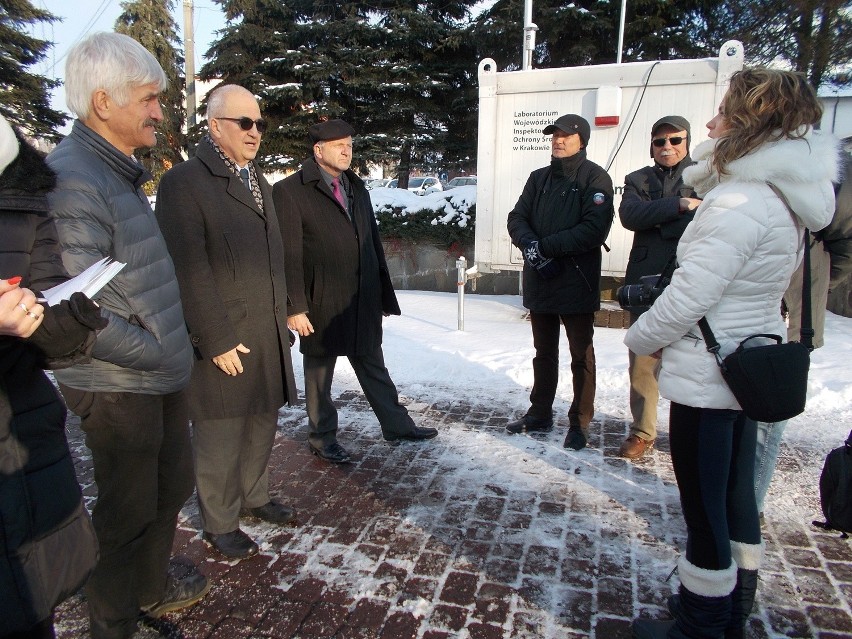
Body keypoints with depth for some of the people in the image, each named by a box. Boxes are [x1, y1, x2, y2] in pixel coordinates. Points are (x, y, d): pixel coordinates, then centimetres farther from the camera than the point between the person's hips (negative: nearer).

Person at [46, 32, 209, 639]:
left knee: (173, 488, 23)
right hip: (120, 387, -9)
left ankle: (152, 588, 46)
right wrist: (155, 354, -14)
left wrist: (174, 352, 12)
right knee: (129, 512, 10)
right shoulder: (72, 180, -20)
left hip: (162, 379, 9)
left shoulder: (121, 173, 11)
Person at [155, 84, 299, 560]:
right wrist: (217, 340, -17)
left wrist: (282, 318, 13)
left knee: (262, 425, 17)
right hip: (224, 340, -7)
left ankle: (256, 497, 37)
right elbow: (190, 271, -16)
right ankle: (220, 525, 25)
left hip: (269, 336, 7)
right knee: (221, 437, 7)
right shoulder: (185, 183, -10)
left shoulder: (260, 182, 16)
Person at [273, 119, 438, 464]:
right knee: (319, 373, 11)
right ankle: (322, 438, 28)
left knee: (373, 367, 17)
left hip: (364, 301, 6)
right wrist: (295, 307, -16)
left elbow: (373, 243, 12)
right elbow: (288, 255, -12)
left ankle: (396, 424, 31)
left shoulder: (357, 188, 13)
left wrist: (385, 293, 10)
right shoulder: (290, 191, -8)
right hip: (321, 304, -5)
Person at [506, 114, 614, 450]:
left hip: (577, 282, -6)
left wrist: (546, 247, -18)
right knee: (544, 352, 16)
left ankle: (580, 423, 17)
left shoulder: (594, 178, -6)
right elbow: (516, 218, 6)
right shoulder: (539, 178, 13)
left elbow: (594, 229, -17)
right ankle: (540, 413, 29)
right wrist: (529, 244, -14)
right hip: (539, 282, 6)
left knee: (581, 356, 5)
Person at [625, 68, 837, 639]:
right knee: (736, 494, 21)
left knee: (705, 511, 5)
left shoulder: (739, 203, -21)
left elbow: (689, 296, -20)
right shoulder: (783, 196, 9)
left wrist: (641, 338, -8)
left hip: (706, 377, -10)